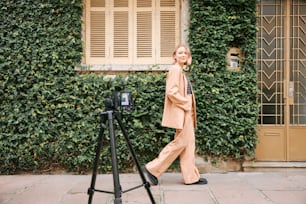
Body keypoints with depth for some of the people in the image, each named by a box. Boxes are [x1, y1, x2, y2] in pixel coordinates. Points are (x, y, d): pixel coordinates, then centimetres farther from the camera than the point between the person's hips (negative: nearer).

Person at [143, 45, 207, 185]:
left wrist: (190, 106, 12)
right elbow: (171, 92, -21)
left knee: (189, 142, 9)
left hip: (186, 112, 10)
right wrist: (186, 103, -15)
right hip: (180, 112, -10)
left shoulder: (181, 71, 18)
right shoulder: (175, 69, -11)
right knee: (180, 142, -6)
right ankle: (153, 168, 3)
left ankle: (191, 177, 16)